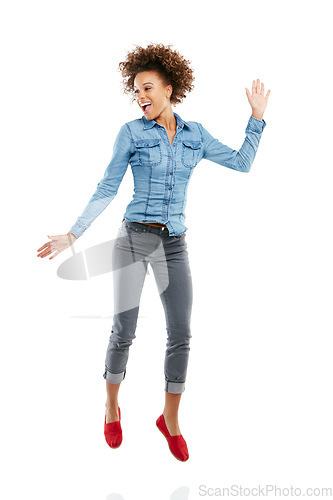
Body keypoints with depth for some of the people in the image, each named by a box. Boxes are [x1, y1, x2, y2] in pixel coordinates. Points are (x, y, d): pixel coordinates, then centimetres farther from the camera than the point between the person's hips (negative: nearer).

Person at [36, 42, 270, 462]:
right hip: (134, 238, -2)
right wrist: (72, 235, -5)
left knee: (181, 334, 1)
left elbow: (242, 163, 13)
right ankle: (111, 406, 25)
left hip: (174, 244, 3)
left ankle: (170, 420, 19)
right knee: (124, 330, -1)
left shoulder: (195, 135, 8)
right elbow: (107, 189, 0)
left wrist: (257, 116, 11)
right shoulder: (131, 133, -1)